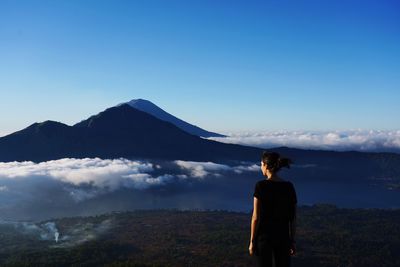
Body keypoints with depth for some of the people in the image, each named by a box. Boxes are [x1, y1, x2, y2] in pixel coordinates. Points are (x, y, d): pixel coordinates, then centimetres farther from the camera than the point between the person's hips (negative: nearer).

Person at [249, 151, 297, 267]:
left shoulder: (261, 185, -13)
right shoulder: (289, 186, 1)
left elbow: (256, 216, -13)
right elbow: (293, 217, 4)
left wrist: (252, 241, -5)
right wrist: (292, 241, 12)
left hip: (264, 236, -4)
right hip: (283, 236, 4)